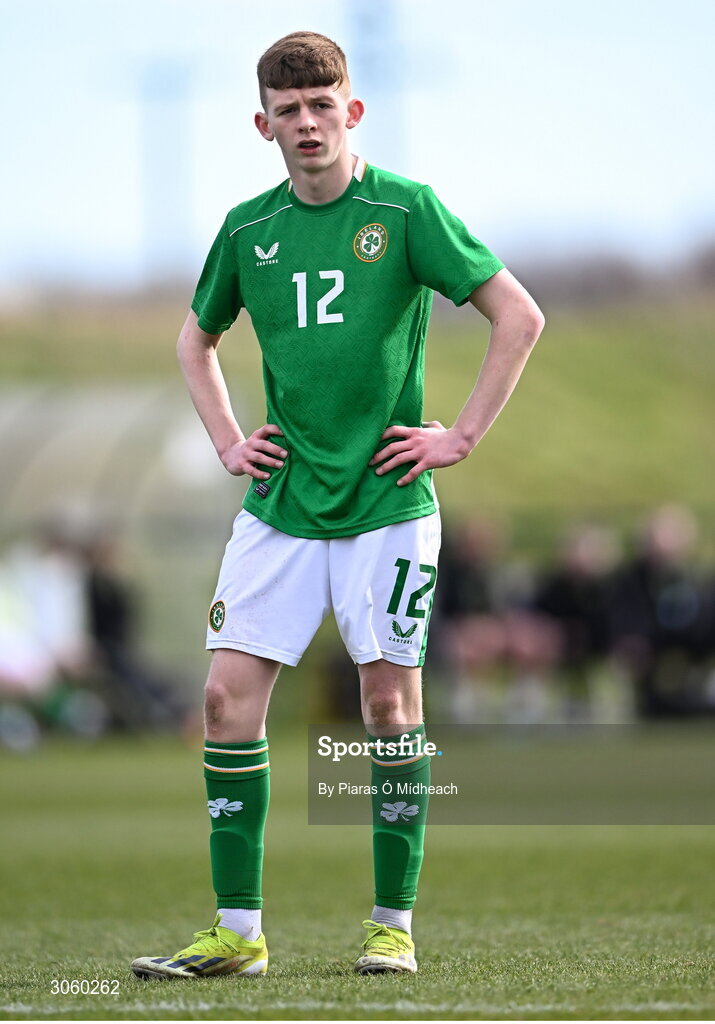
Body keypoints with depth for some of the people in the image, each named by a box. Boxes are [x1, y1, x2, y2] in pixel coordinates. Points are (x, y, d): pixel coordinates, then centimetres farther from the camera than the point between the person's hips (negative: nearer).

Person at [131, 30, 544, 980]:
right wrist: (228, 441, 12)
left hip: (385, 501, -4)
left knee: (390, 697, 0)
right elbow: (196, 339, 25)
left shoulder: (404, 209, -6)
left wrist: (461, 436, -8)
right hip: (278, 506, 4)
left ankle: (394, 923, 10)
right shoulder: (248, 227, 6)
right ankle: (237, 930, 2)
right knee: (230, 693, -4)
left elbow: (520, 316, -7)